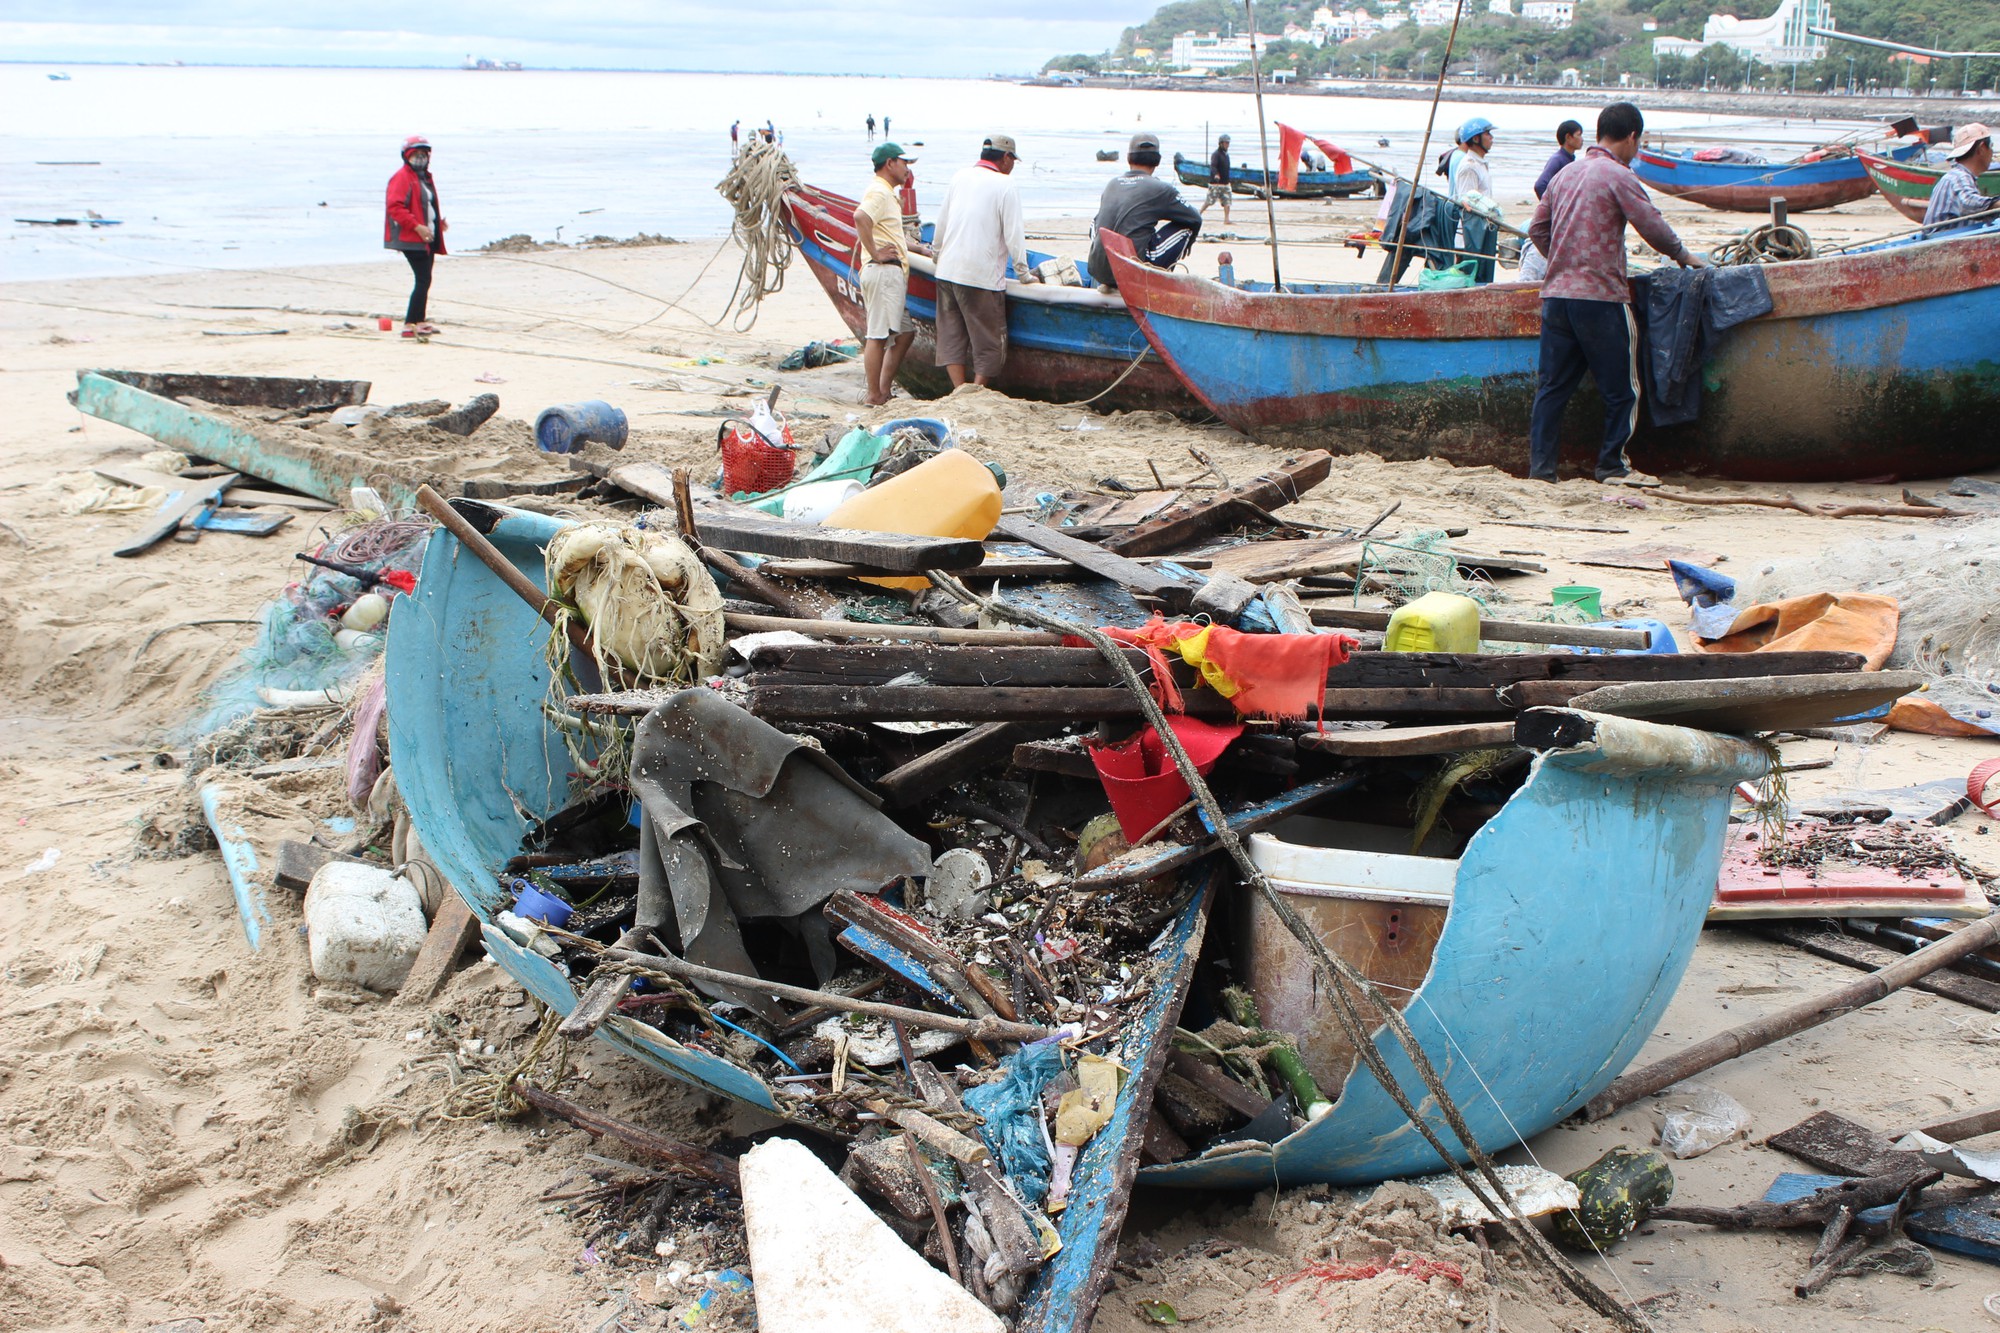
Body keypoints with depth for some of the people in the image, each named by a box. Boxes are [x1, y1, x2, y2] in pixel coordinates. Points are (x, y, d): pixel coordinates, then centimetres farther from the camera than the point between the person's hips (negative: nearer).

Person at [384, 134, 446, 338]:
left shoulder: (425, 177, 20)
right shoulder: (402, 177, -10)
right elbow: (395, 207, -20)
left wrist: (440, 221, 13)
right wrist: (417, 226, -27)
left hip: (428, 238, 10)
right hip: (411, 238, -10)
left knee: (424, 280, 14)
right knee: (423, 280, -14)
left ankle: (420, 321, 23)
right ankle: (410, 325, -14)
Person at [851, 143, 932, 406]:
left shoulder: (887, 193, 24)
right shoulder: (879, 192, -11)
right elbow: (860, 217, -31)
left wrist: (919, 249, 32)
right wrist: (875, 254, -25)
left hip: (893, 274, 11)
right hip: (883, 272, -11)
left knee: (905, 333, 13)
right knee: (878, 335, -7)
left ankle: (883, 391, 15)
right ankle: (875, 397, -5)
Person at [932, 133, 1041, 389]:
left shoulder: (959, 178, 10)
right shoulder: (1005, 186, -7)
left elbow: (941, 225, 18)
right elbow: (1014, 236, -9)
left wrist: (938, 252, 35)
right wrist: (1024, 273, 3)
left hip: (947, 270, 6)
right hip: (982, 276, -6)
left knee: (951, 335, 10)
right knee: (989, 340, 3)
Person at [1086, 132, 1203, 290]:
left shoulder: (1112, 184, 13)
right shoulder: (1159, 188, -1)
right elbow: (1195, 219, 9)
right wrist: (1182, 247, 30)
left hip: (1097, 271, 5)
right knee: (1185, 226, 9)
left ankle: (1108, 283, 23)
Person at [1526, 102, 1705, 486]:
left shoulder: (1565, 173, 14)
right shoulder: (1618, 175, -7)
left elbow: (1537, 229, 17)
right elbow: (1653, 227, -7)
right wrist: (1684, 257, 9)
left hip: (1556, 294, 7)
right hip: (1600, 297, -7)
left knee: (1552, 385, 7)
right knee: (1620, 387, 4)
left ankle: (1540, 466, 5)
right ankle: (1613, 466, 8)